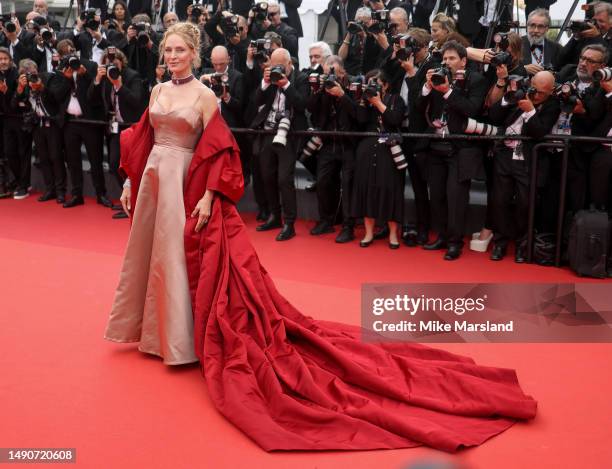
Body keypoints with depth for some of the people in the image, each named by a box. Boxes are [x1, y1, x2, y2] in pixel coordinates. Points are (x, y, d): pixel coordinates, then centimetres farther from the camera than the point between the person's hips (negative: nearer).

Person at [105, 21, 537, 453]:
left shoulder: (204, 95, -9)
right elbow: (142, 139, 15)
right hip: (151, 183, 7)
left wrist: (208, 197, -19)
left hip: (183, 188, -7)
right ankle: (153, 329, 32)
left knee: (177, 258, -2)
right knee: (152, 255, 16)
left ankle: (180, 339, 11)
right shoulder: (158, 92, 10)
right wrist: (130, 183, 12)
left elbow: (216, 149, -12)